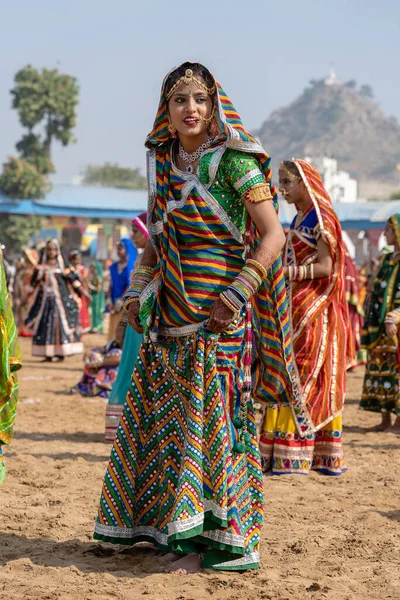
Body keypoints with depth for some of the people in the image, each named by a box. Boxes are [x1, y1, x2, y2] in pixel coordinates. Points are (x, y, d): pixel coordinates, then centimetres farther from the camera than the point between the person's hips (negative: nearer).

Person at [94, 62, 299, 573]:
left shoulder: (233, 161, -9)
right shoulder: (164, 163, 11)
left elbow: (273, 236, -11)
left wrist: (235, 296, -17)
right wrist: (137, 292, 9)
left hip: (216, 314, -7)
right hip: (170, 314, 7)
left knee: (210, 416, -5)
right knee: (158, 412, 9)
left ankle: (217, 538, 2)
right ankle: (164, 522, 20)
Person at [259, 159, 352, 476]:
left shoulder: (320, 218, -8)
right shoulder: (299, 219, 17)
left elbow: (325, 267, -16)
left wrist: (286, 272, -18)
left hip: (313, 309, -9)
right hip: (293, 307, 9)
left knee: (303, 378, -9)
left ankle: (294, 457, -8)